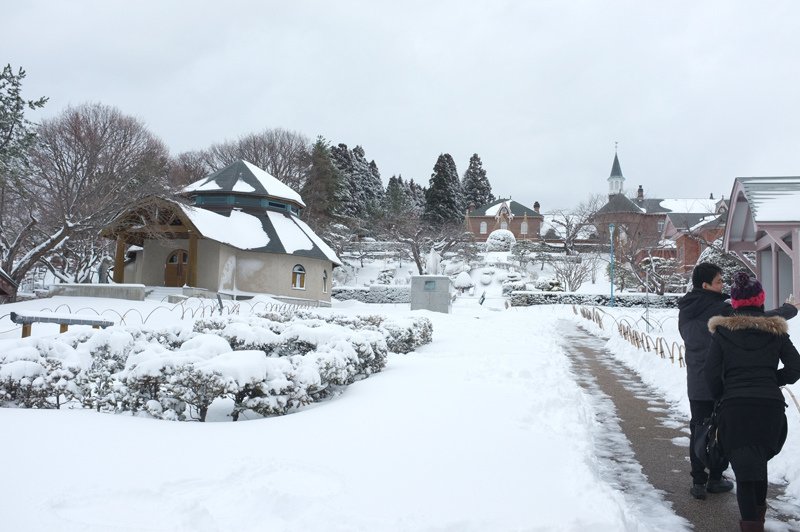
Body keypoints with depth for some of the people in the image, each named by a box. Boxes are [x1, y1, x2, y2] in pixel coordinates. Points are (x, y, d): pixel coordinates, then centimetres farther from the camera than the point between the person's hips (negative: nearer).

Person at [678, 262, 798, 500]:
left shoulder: (685, 311, 3)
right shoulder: (720, 310, -18)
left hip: (696, 384, 5)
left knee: (698, 431, 11)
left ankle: (698, 481, 12)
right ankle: (715, 479, 19)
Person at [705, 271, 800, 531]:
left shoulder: (723, 330, 1)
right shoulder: (775, 330, 5)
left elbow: (712, 373, -1)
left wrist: (721, 397, 14)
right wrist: (772, 381, 18)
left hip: (734, 406, -2)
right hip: (771, 405, 2)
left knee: (743, 463, 1)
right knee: (759, 458, 22)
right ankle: (759, 509, 36)